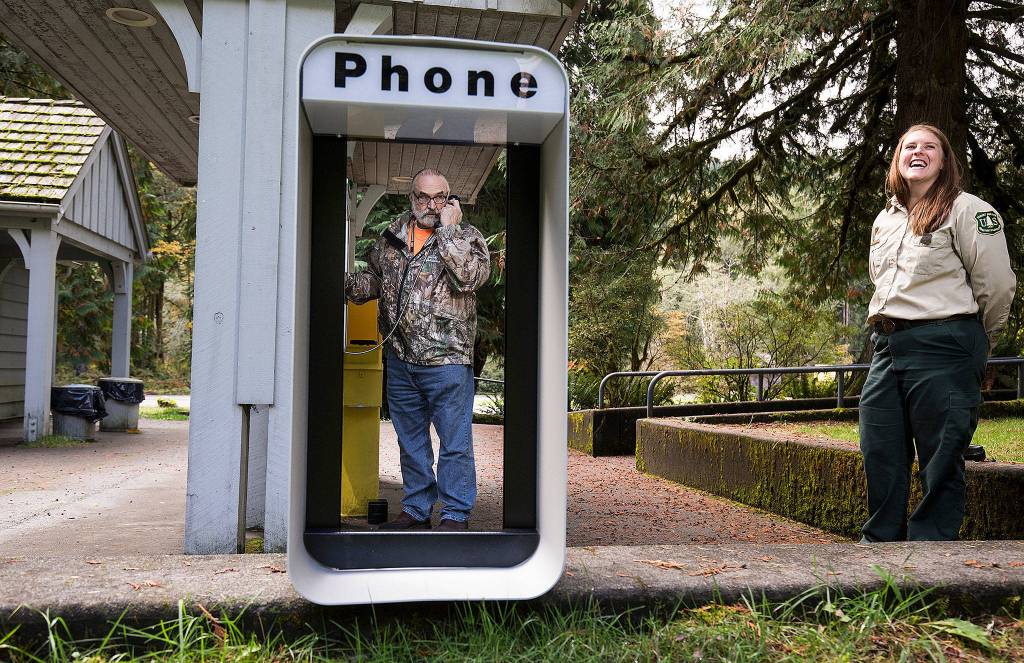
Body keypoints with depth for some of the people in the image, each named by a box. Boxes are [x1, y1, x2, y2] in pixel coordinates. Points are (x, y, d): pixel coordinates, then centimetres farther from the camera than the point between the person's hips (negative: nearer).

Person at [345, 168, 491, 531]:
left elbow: (469, 277, -21)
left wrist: (448, 229, -16)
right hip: (400, 359, 5)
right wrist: (347, 286, 4)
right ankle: (416, 509, 28)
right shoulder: (393, 234, 12)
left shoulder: (466, 236, -2)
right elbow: (373, 277, 23)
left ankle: (455, 514, 11)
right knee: (410, 439, 15)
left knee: (455, 441, 0)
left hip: (446, 360, -5)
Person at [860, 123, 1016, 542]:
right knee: (879, 454, 9)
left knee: (940, 461, -1)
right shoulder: (885, 220, 18)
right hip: (888, 347, 7)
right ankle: (880, 541, 20)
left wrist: (974, 345, 5)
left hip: (942, 348, -7)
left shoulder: (965, 209, -3)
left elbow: (997, 286, -5)